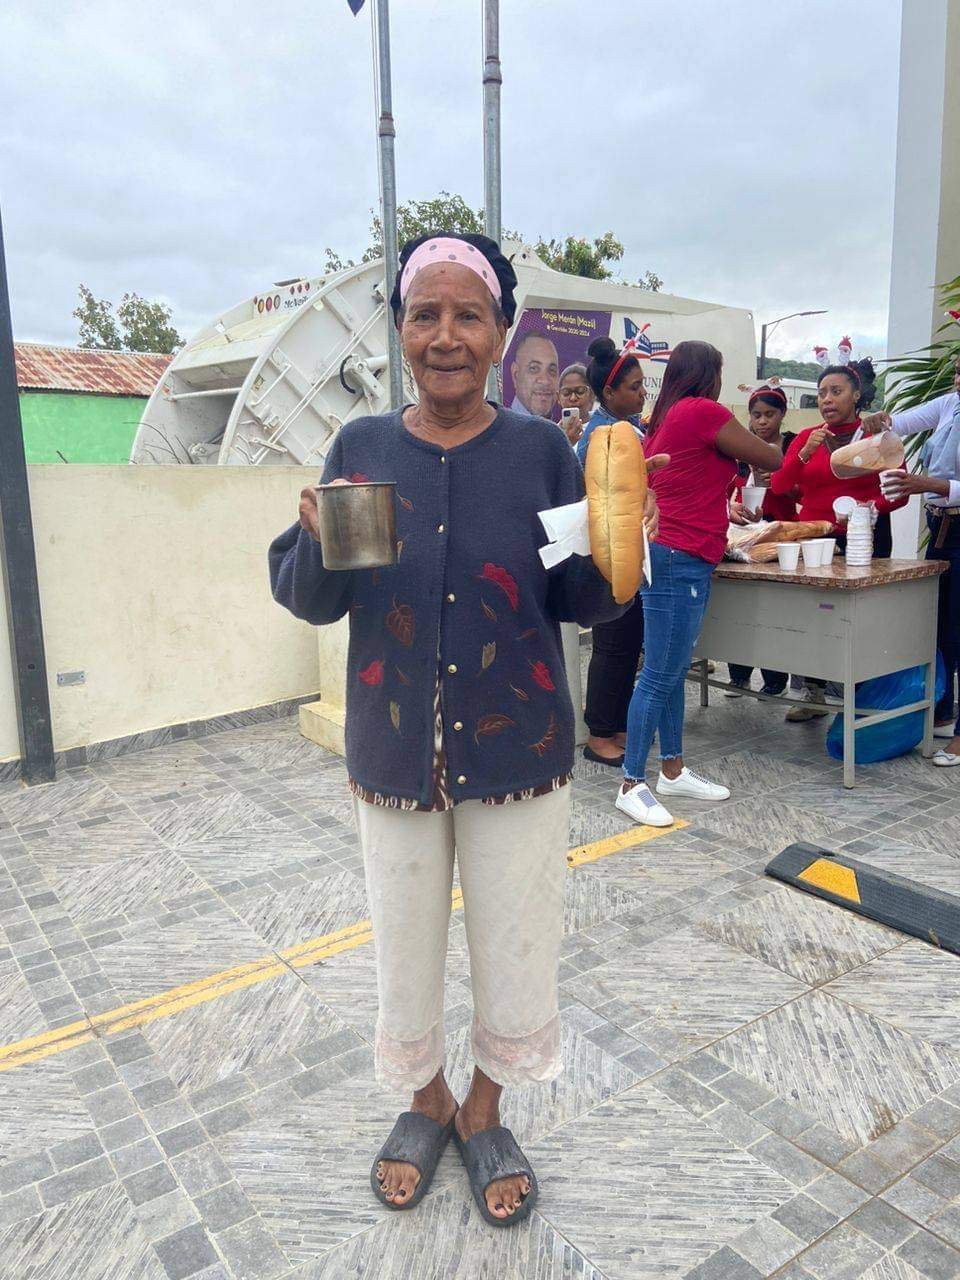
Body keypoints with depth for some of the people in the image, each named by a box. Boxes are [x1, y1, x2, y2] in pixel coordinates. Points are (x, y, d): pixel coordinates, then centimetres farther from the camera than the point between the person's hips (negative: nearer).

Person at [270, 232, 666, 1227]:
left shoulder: (541, 451, -5)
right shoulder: (360, 448, -2)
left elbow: (581, 602, -3)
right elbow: (305, 598, -1)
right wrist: (320, 541, -22)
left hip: (517, 754, 0)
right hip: (393, 753, 1)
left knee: (515, 944, 13)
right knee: (405, 942, 16)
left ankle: (484, 1114, 44)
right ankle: (427, 1104, 47)